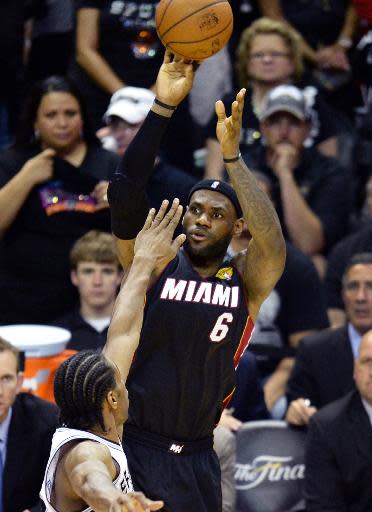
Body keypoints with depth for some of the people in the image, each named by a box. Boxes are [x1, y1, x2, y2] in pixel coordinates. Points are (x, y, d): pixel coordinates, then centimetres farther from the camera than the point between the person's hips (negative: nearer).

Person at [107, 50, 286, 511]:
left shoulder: (245, 283, 1)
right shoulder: (155, 265, -1)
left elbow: (273, 245, -21)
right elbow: (124, 196, -15)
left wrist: (232, 156, -26)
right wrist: (163, 108, -23)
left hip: (196, 458, 2)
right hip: (133, 445, -2)